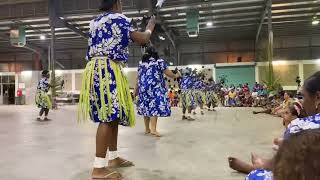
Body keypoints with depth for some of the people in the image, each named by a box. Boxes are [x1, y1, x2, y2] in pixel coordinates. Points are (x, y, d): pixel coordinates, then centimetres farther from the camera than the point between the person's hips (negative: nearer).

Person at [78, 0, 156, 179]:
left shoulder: (96, 21, 22)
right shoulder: (119, 18, -3)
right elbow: (142, 39, -4)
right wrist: (150, 26, 16)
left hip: (97, 69, 9)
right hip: (108, 70, -9)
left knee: (113, 116, 12)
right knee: (109, 117, -11)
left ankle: (113, 158, 21)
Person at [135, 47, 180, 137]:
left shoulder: (141, 63, 15)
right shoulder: (160, 62, 1)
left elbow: (138, 78, 15)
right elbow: (168, 73, -1)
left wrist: (136, 89, 22)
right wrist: (176, 75, 18)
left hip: (143, 88, 5)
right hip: (155, 88, -5)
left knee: (146, 106, 10)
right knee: (155, 106, -9)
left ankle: (147, 129, 17)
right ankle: (153, 129, -19)